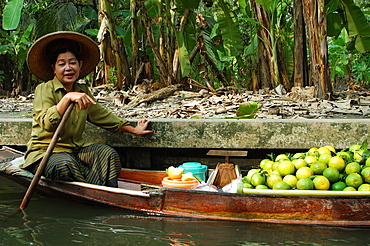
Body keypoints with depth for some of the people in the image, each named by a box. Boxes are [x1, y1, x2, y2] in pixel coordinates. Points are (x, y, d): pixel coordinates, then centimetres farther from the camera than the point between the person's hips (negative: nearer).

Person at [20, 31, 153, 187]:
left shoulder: (82, 91, 11)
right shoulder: (44, 90, -9)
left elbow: (102, 116, 25)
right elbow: (47, 124, -26)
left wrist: (134, 130, 30)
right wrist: (67, 98, -37)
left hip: (75, 151, 6)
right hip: (45, 152, -6)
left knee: (108, 153, -17)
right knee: (65, 165, -37)